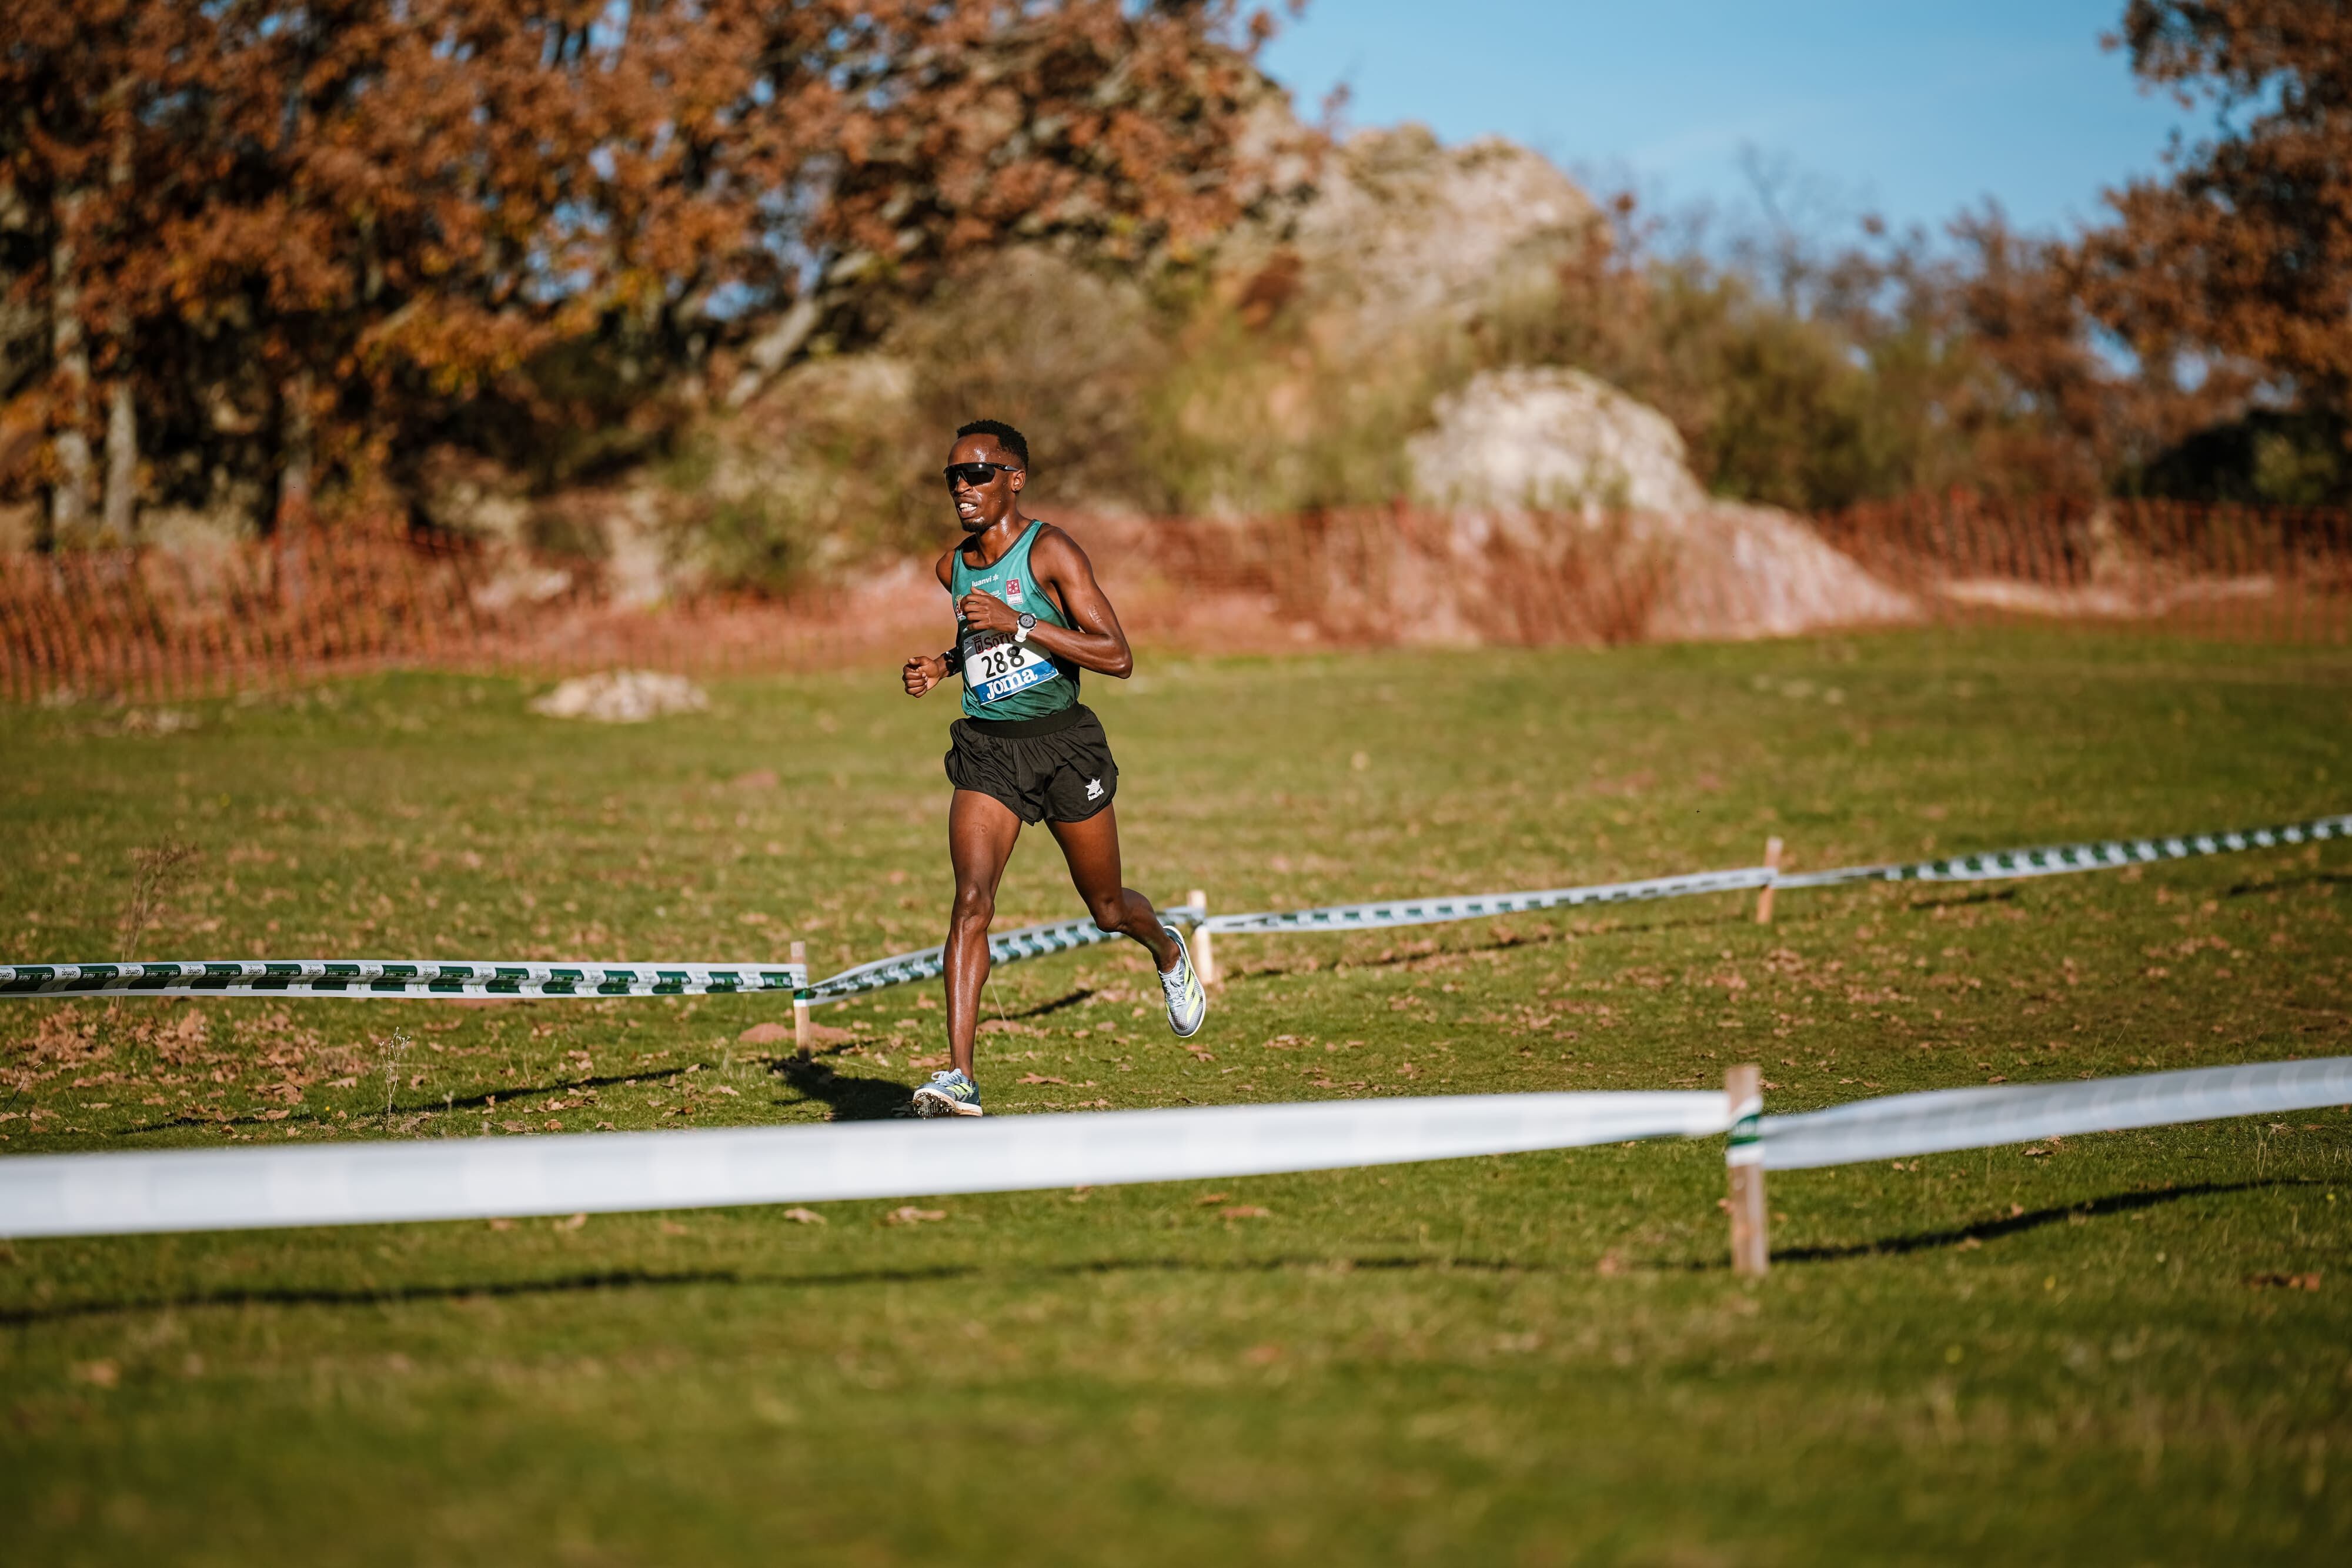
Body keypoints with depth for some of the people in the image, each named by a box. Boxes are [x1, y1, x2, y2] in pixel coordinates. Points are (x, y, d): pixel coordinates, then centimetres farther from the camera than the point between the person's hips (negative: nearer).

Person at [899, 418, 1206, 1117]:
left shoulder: (1050, 550, -11)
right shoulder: (954, 567, 7)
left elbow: (1117, 657, -18)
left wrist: (1016, 624, -24)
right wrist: (943, 664, 7)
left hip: (1063, 744, -3)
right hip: (986, 751, 3)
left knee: (1107, 907, 13)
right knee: (971, 900, -18)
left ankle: (1168, 951, 51)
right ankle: (959, 1075, -24)